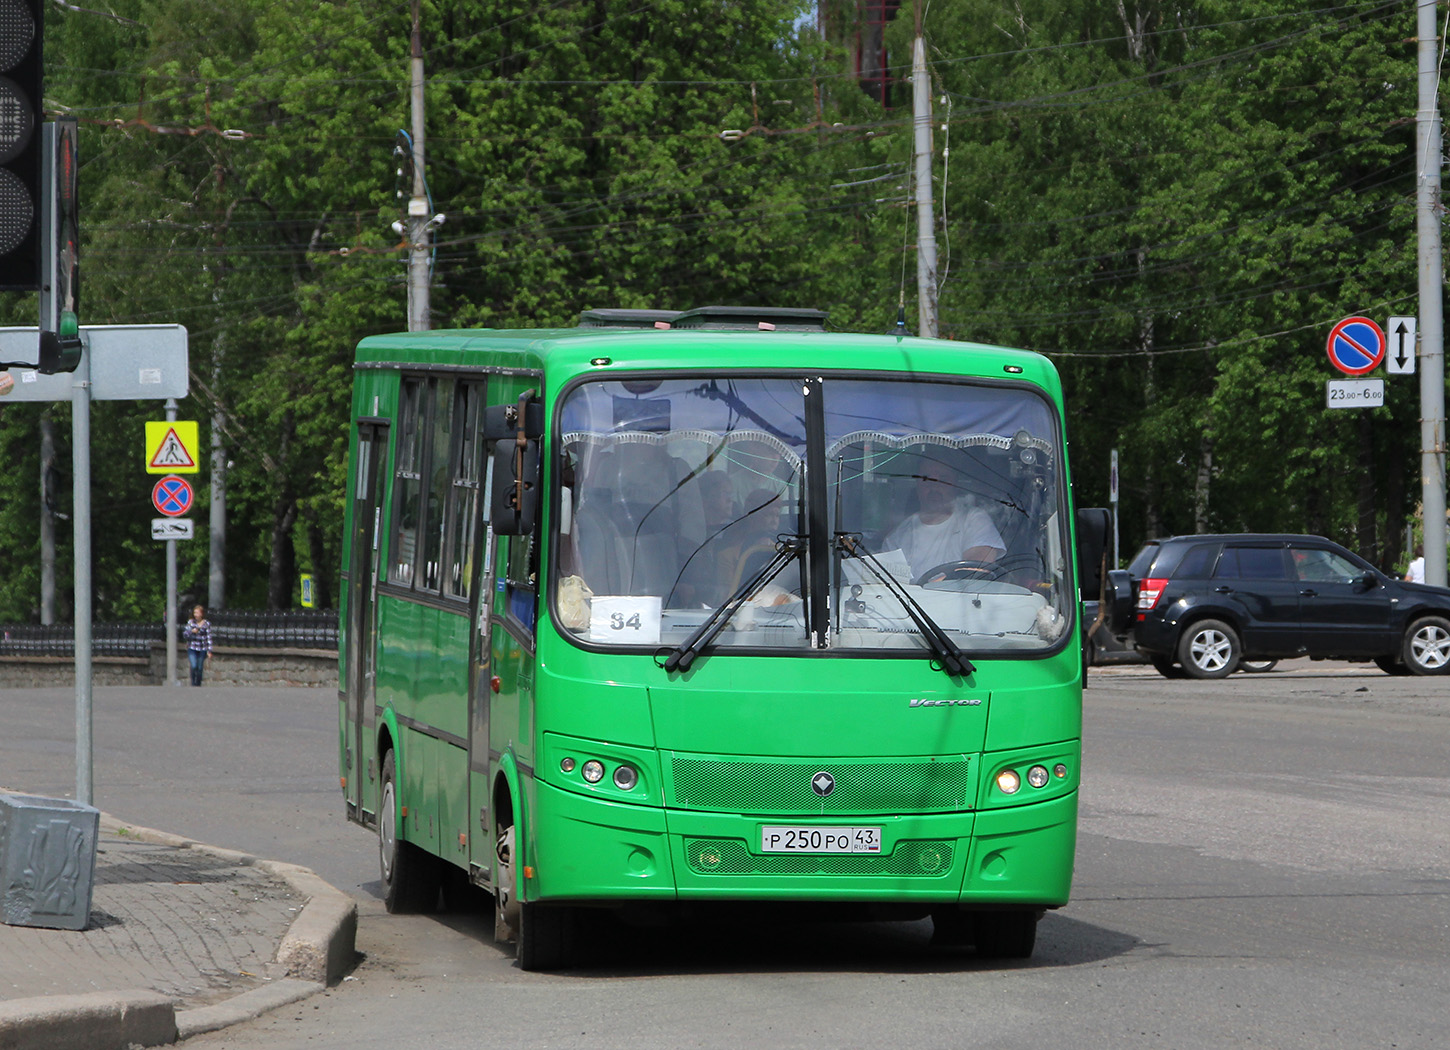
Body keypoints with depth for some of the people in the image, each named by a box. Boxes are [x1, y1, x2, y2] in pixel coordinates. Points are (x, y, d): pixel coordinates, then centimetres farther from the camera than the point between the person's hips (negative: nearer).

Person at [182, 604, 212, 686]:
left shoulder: (207, 624, 0)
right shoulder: (191, 622, 2)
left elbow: (209, 638, 1)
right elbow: (184, 634, 4)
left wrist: (209, 651, -3)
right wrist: (191, 631, -16)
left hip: (202, 649, 0)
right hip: (192, 648, 0)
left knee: (200, 668, 4)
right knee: (194, 666, -17)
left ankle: (198, 685, 18)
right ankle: (193, 684, -2)